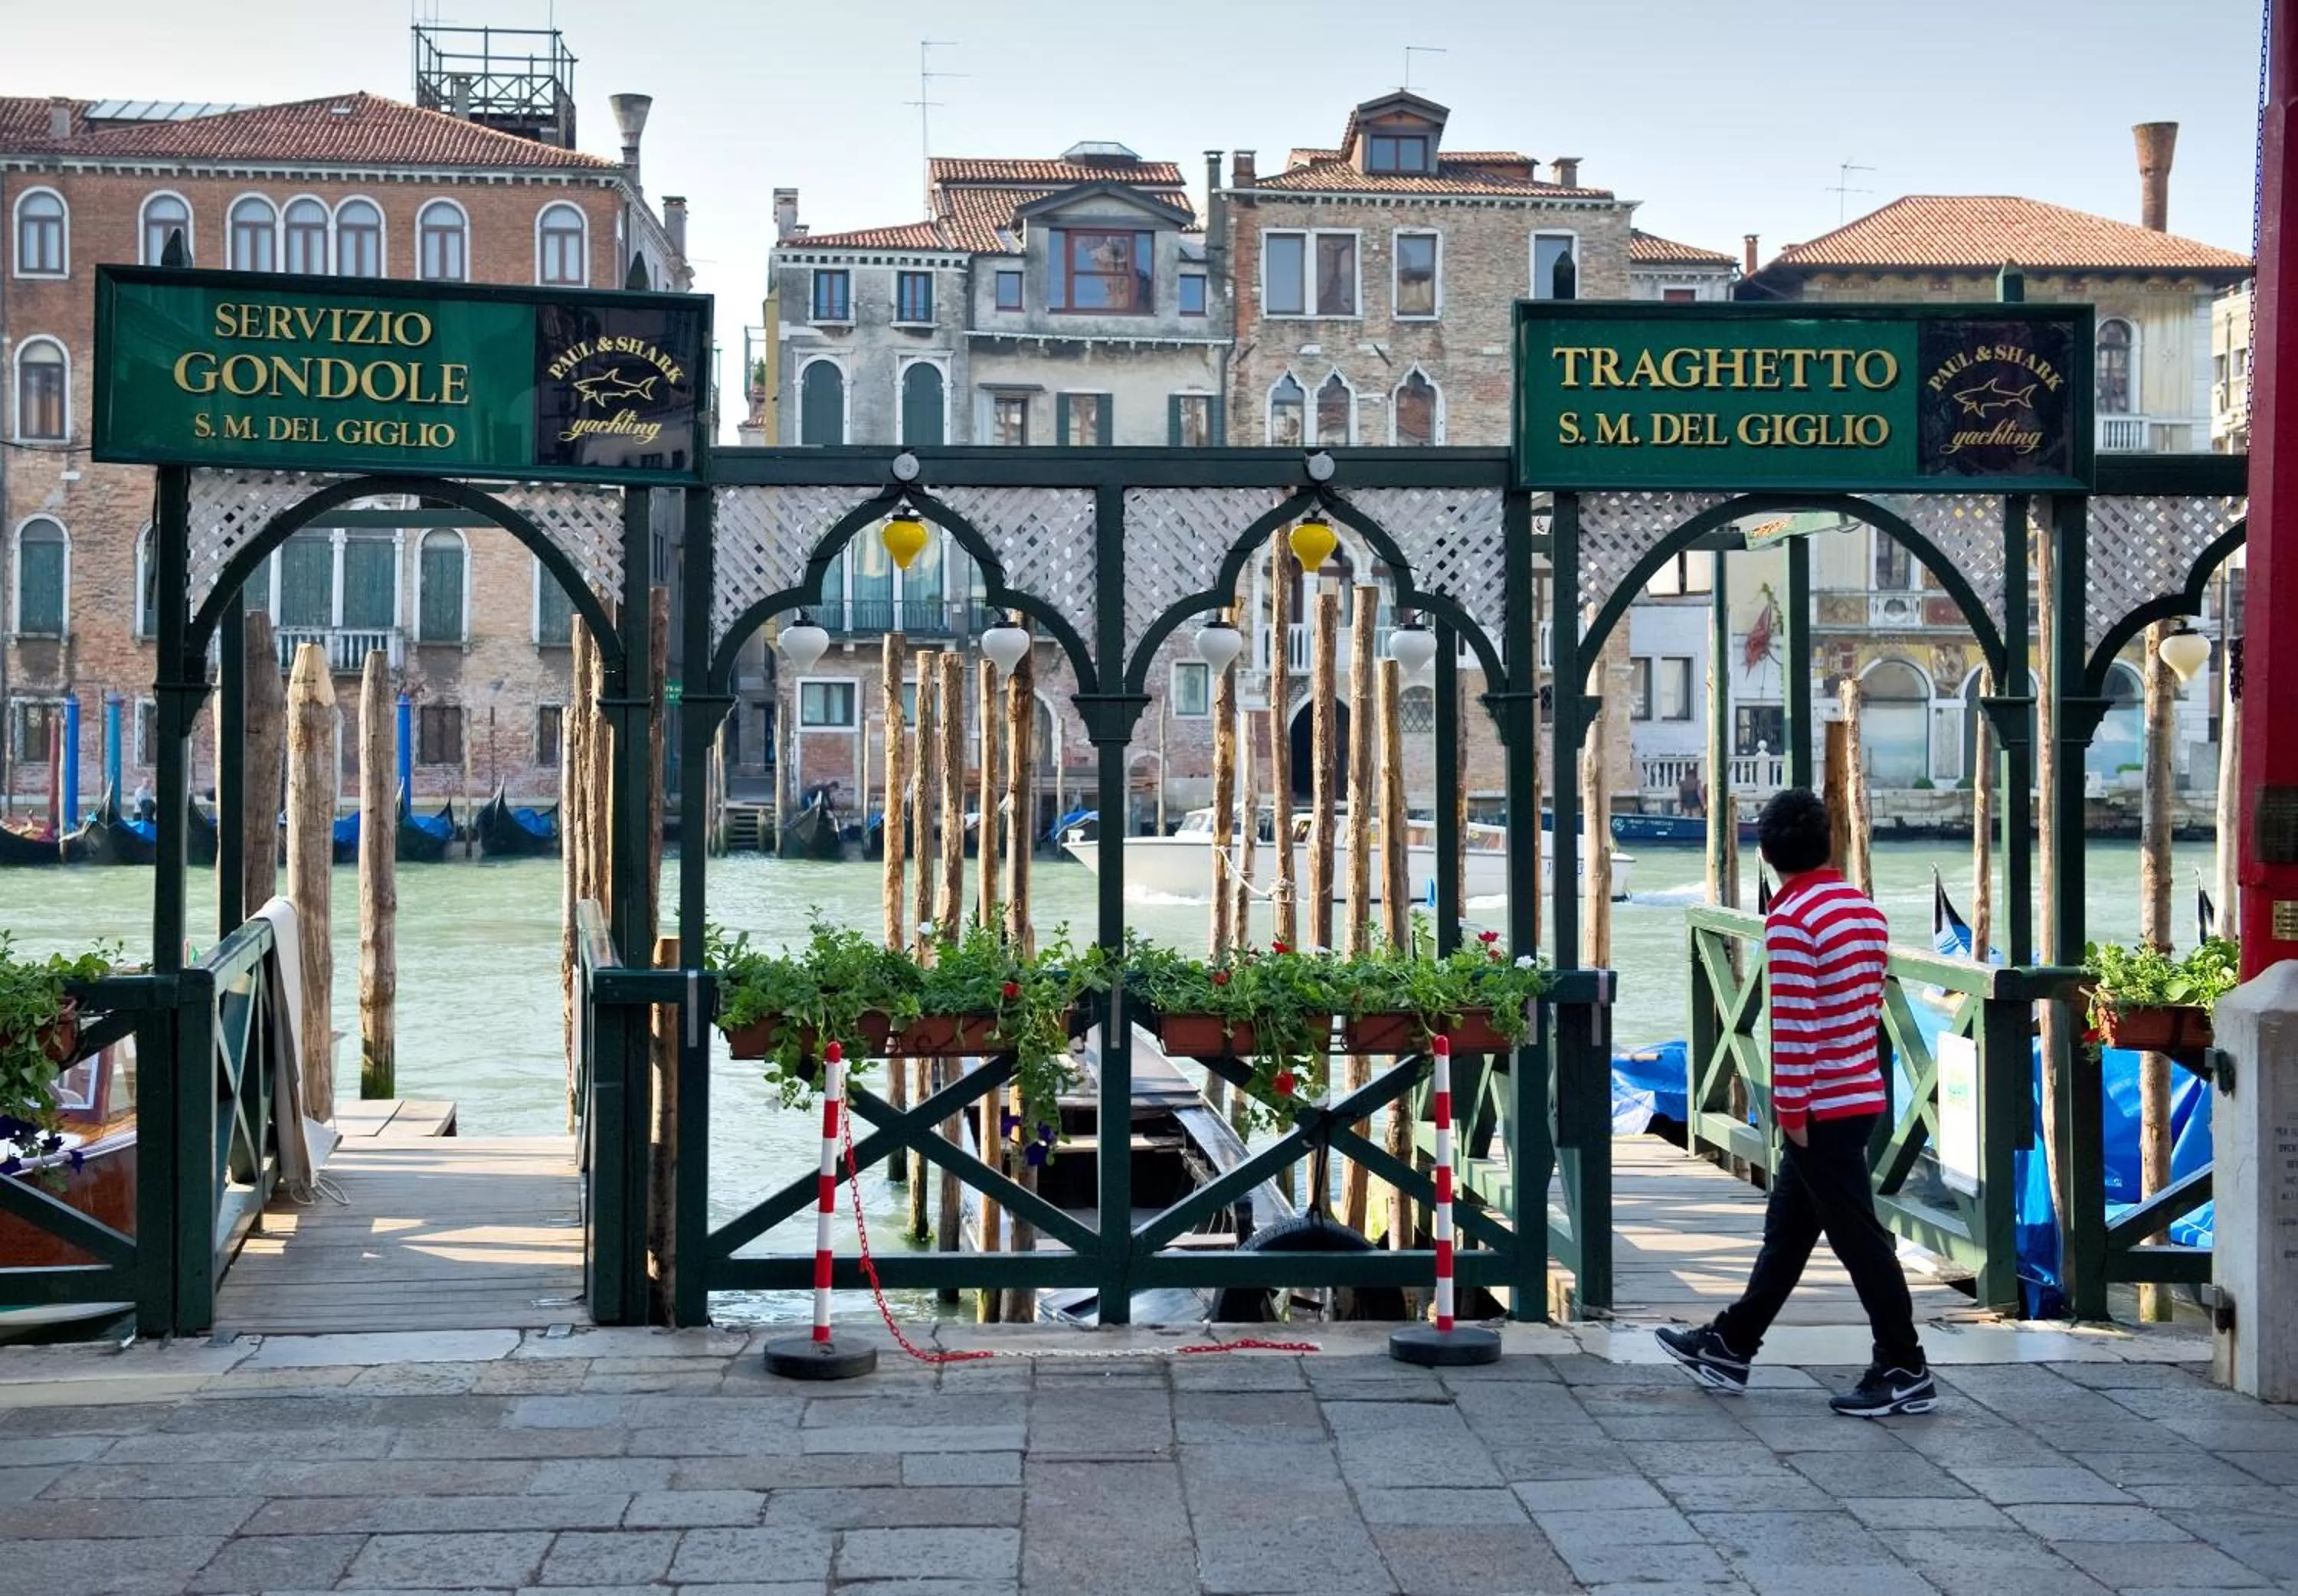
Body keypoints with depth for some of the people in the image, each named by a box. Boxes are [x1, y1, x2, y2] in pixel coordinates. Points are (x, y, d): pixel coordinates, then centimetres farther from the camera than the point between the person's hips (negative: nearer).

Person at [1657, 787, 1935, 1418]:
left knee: (1858, 1237, -2)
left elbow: (1793, 1023, -20)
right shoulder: (1866, 910, 8)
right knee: (1786, 1228, 16)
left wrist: (1792, 1109, -15)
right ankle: (1730, 1347, 27)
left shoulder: (1791, 922, -18)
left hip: (1820, 1106, -9)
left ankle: (1905, 1371, 4)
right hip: (1861, 1093, 9)